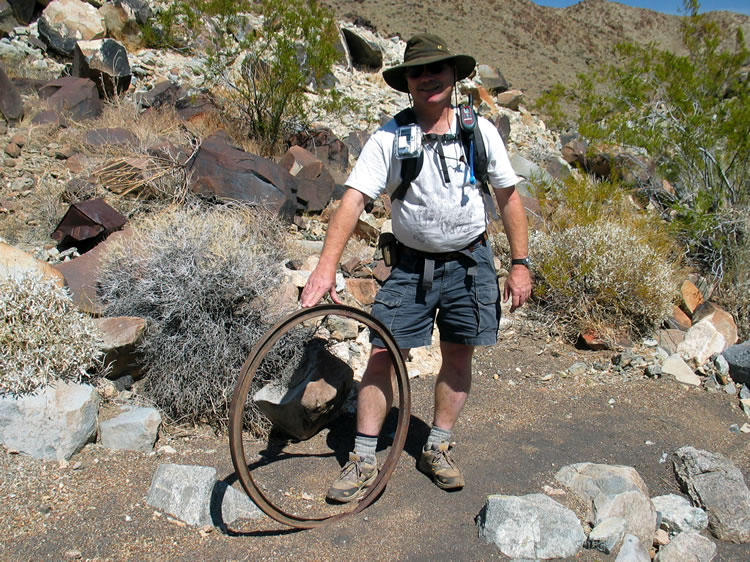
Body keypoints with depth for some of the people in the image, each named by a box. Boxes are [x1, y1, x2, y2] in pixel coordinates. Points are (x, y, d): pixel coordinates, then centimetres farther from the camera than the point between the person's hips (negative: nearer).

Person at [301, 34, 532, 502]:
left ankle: (438, 448, 26)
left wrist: (521, 264, 0)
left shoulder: (480, 130, -1)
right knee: (383, 353, -5)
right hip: (412, 265, -1)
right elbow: (354, 200, -18)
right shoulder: (389, 138, -8)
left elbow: (509, 196, 5)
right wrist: (326, 267, -30)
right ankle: (364, 460, 9)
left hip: (470, 262, 2)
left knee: (458, 356, 7)